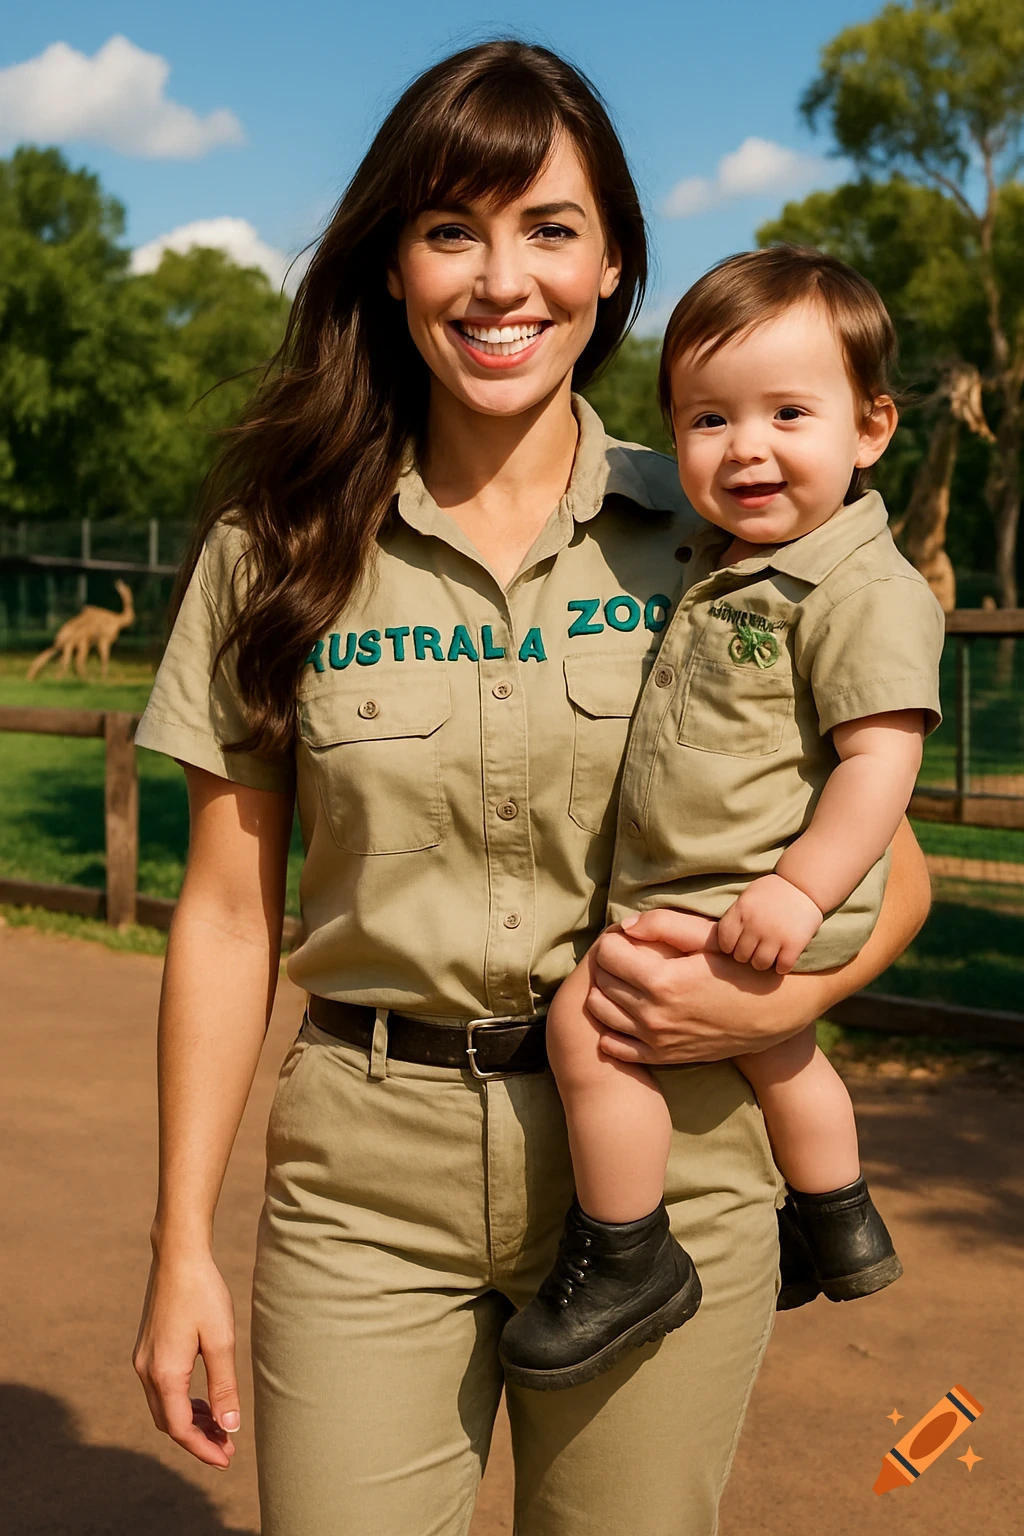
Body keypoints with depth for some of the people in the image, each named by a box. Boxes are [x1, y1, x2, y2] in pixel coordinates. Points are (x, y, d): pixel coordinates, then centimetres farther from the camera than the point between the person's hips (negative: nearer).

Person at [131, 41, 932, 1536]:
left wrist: (777, 1000, -16)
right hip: (364, 1187, 0)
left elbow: (894, 866, 5)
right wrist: (183, 1244, 2)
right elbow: (229, 911, 3)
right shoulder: (282, 548, 1)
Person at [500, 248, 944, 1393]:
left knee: (587, 1018, -18)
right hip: (695, 892, 10)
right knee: (769, 1041, 28)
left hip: (753, 900, -10)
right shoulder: (724, 561, 9)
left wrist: (799, 889, -30)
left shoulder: (865, 592, -20)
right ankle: (838, 1230, 49)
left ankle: (623, 1260, -3)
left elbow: (881, 754, -26)